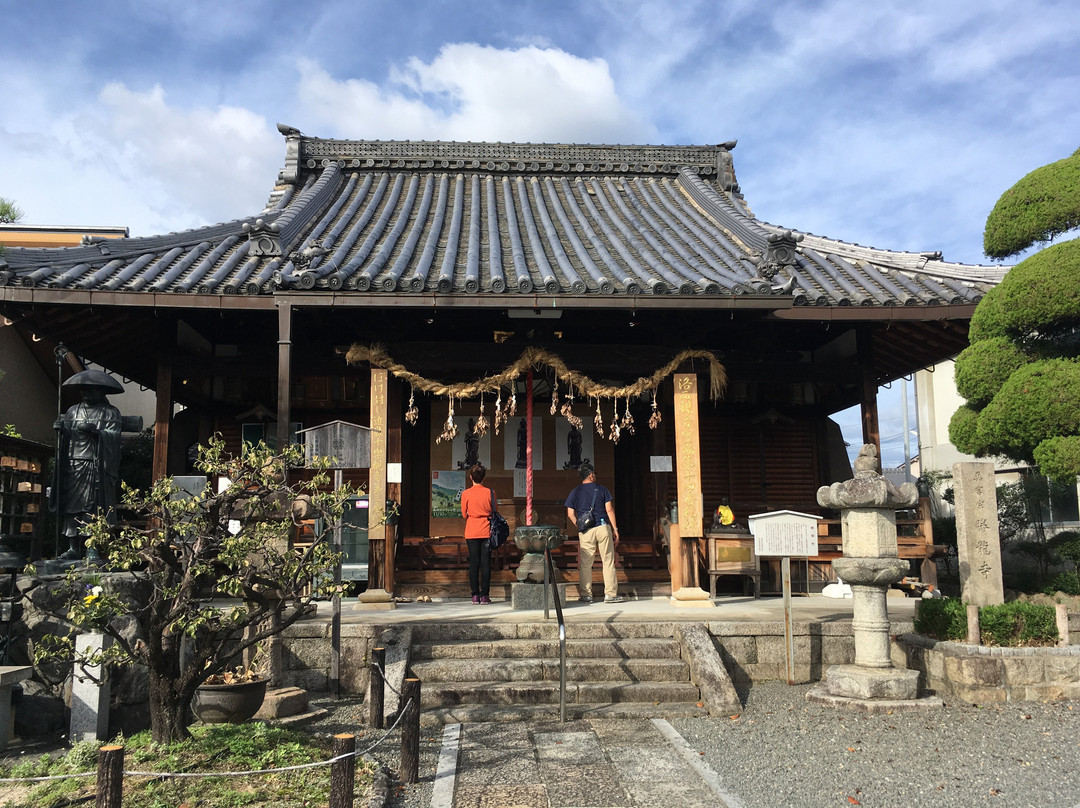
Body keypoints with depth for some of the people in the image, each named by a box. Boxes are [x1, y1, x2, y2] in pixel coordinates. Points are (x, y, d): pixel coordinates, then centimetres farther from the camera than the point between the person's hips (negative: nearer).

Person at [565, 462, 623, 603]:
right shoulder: (602, 489, 5)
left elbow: (570, 514, 2)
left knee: (585, 564, 6)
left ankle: (586, 595, 7)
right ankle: (610, 594, 4)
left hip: (586, 532, 1)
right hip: (603, 528, -1)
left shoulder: (575, 492, 7)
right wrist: (615, 529, 5)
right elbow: (609, 509, 1)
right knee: (608, 561, 5)